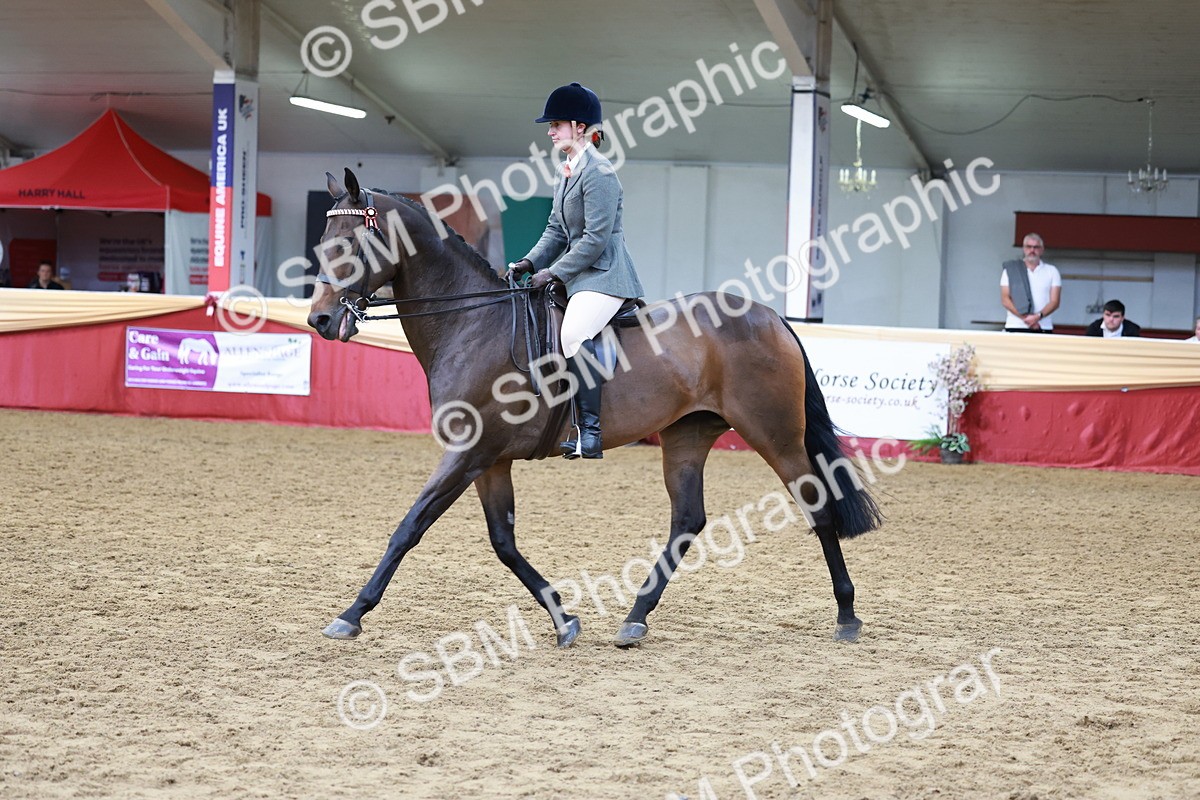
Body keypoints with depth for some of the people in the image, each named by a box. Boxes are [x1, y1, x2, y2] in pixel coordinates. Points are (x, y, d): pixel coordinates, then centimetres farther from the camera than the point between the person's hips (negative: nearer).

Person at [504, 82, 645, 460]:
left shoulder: (598, 173, -14)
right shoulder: (569, 171, 15)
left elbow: (595, 238, -18)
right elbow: (557, 229, 20)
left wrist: (554, 273, -17)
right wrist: (530, 262, 5)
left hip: (604, 274, -11)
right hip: (579, 274, 11)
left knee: (574, 334, -30)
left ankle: (591, 431, -29)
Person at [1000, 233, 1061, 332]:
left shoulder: (1052, 271, 11)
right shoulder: (1010, 270, 10)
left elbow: (1055, 301, 4)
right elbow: (1005, 300, 2)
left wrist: (1038, 316, -13)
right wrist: (1024, 317, -11)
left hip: (1043, 328, 0)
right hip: (1015, 327, 0)